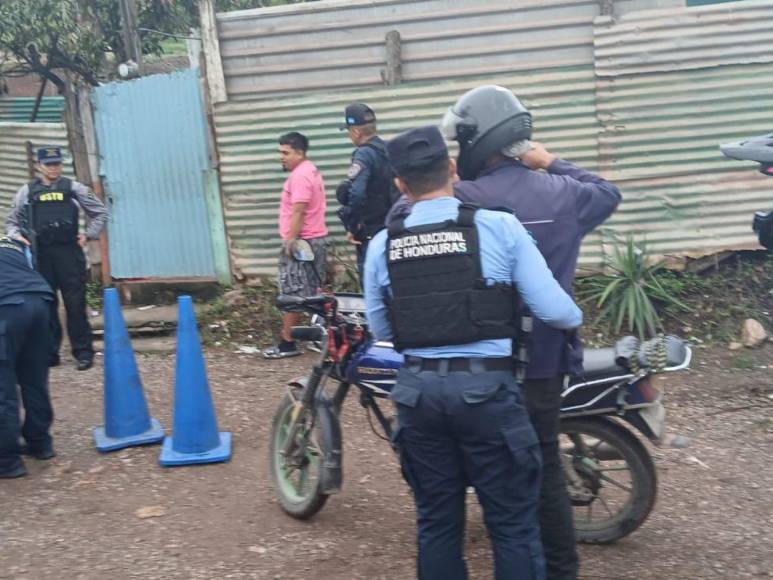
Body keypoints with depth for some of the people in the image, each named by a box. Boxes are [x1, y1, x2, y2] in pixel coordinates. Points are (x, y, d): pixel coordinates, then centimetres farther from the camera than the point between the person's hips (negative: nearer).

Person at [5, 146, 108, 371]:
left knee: (75, 304, -1)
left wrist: (88, 235, 3)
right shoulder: (27, 192, 8)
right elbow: (12, 221, 17)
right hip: (41, 255, 2)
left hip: (69, 253, -2)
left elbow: (100, 212, 12)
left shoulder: (74, 188, 4)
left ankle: (83, 351, 6)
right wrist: (16, 236, -2)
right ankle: (49, 352, 15)